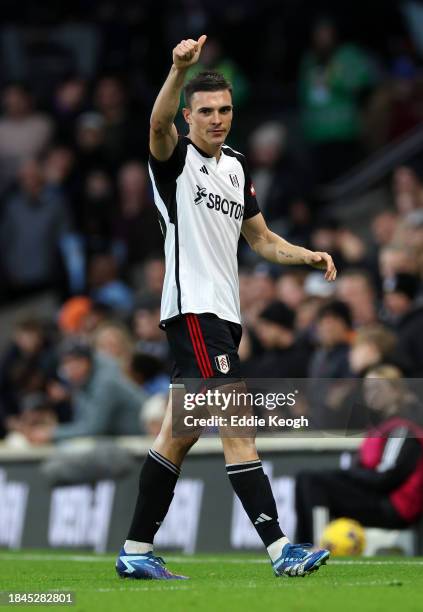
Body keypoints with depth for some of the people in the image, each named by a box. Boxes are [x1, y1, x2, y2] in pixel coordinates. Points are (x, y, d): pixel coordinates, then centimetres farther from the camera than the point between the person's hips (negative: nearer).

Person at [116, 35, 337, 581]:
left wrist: (309, 256, 7)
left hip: (223, 314, 8)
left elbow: (260, 238, 24)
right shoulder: (175, 159, -4)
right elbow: (159, 122, -27)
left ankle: (136, 551, 16)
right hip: (192, 310, -8)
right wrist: (179, 69, -44)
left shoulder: (235, 168, 18)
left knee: (178, 436, 10)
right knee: (238, 423, -16)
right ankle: (279, 547, -22)